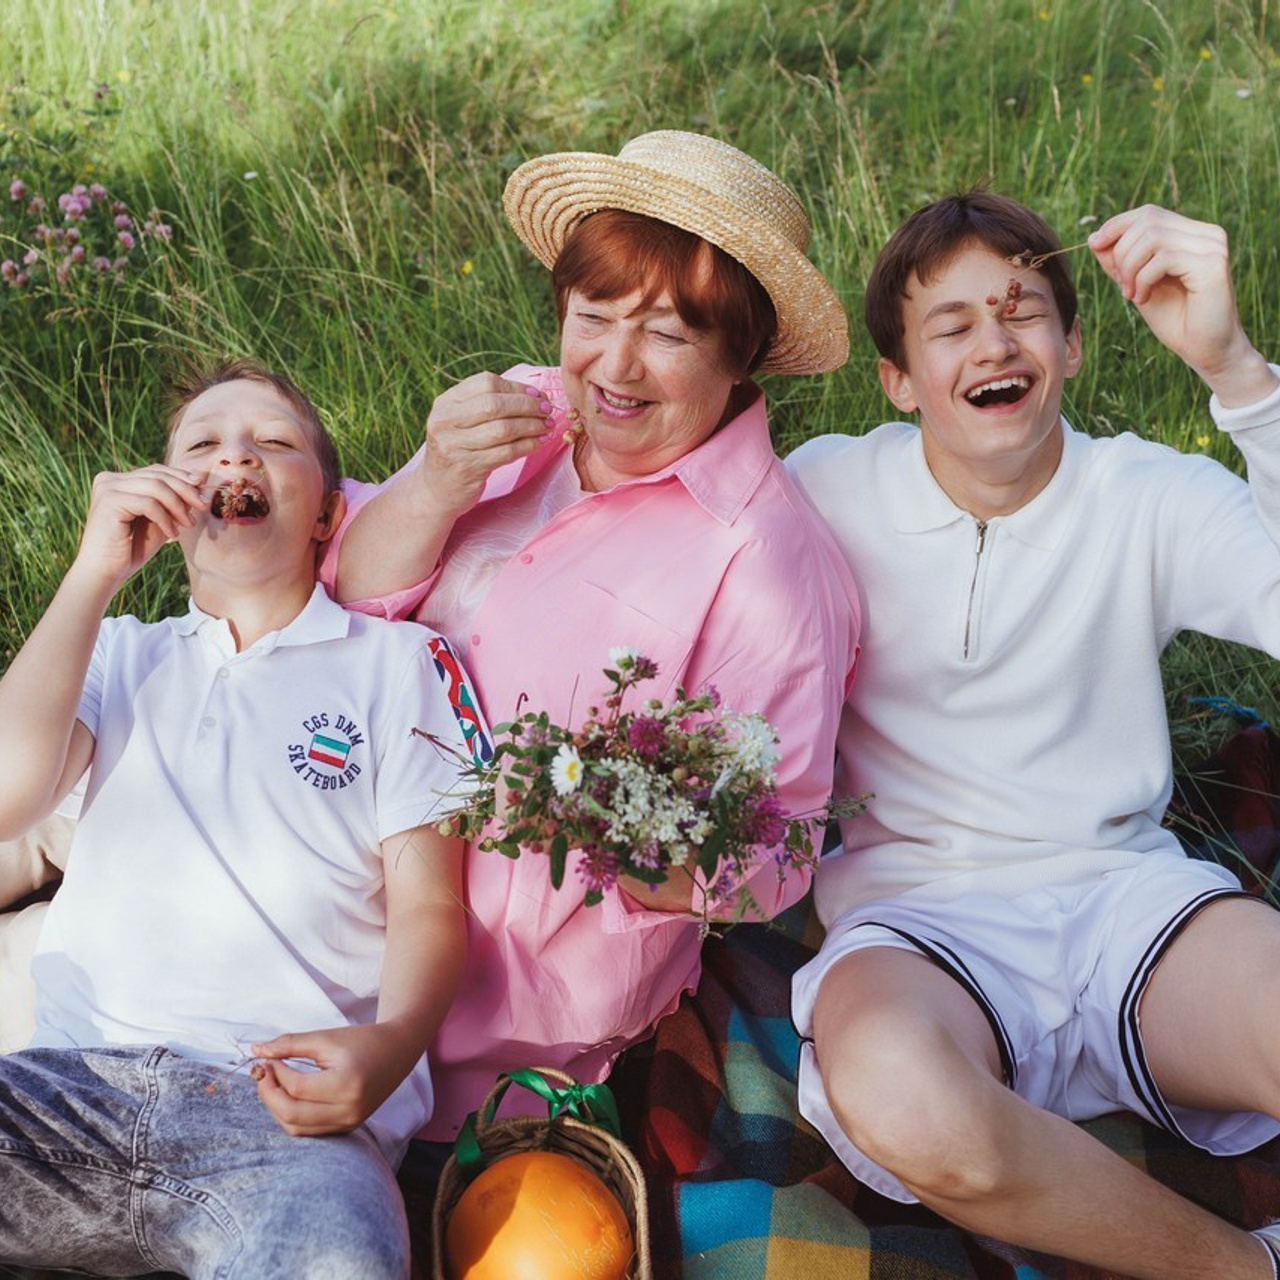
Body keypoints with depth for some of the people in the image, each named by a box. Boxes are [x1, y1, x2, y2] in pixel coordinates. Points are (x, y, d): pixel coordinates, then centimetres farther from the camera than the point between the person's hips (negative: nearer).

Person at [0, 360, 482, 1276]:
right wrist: (97, 573, 4)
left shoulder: (398, 661, 15)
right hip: (75, 1079, 3)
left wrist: (390, 1045, -17)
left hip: (288, 1103, -2)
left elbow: (430, 906, 5)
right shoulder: (119, 655, 25)